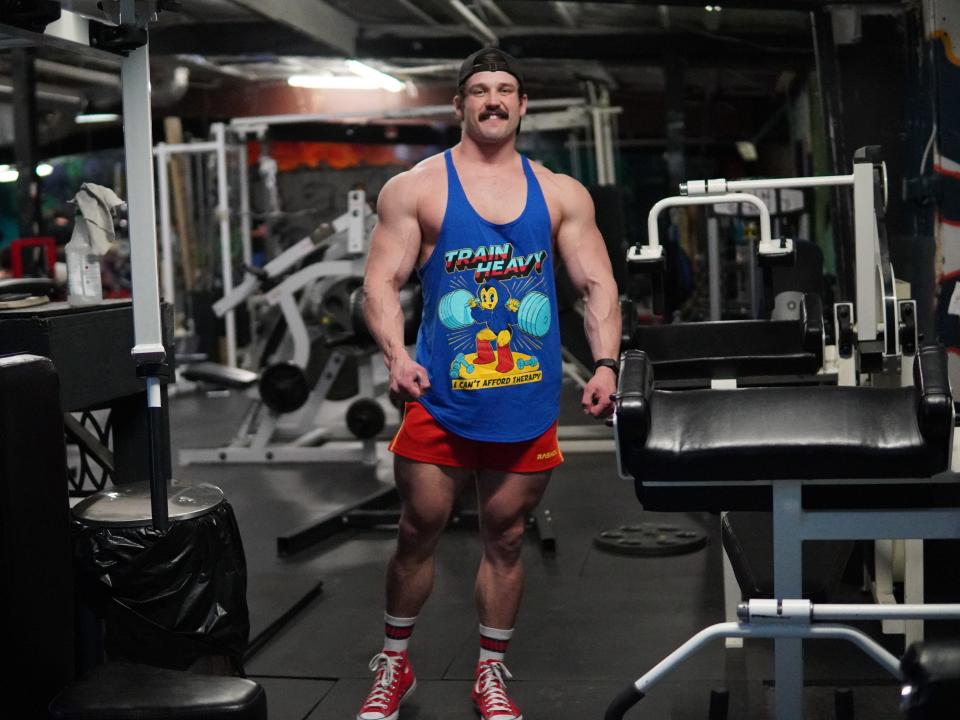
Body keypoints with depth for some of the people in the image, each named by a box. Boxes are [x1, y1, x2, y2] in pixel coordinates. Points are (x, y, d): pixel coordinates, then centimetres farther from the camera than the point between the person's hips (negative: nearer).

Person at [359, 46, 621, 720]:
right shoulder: (416, 188, 1)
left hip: (529, 405, 2)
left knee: (506, 540, 12)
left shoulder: (562, 194, 8)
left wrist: (605, 364, -8)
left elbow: (598, 285, 7)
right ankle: (394, 665, 28)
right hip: (441, 398, -2)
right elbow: (382, 282, -4)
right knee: (419, 534, 7)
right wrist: (396, 355, -21)